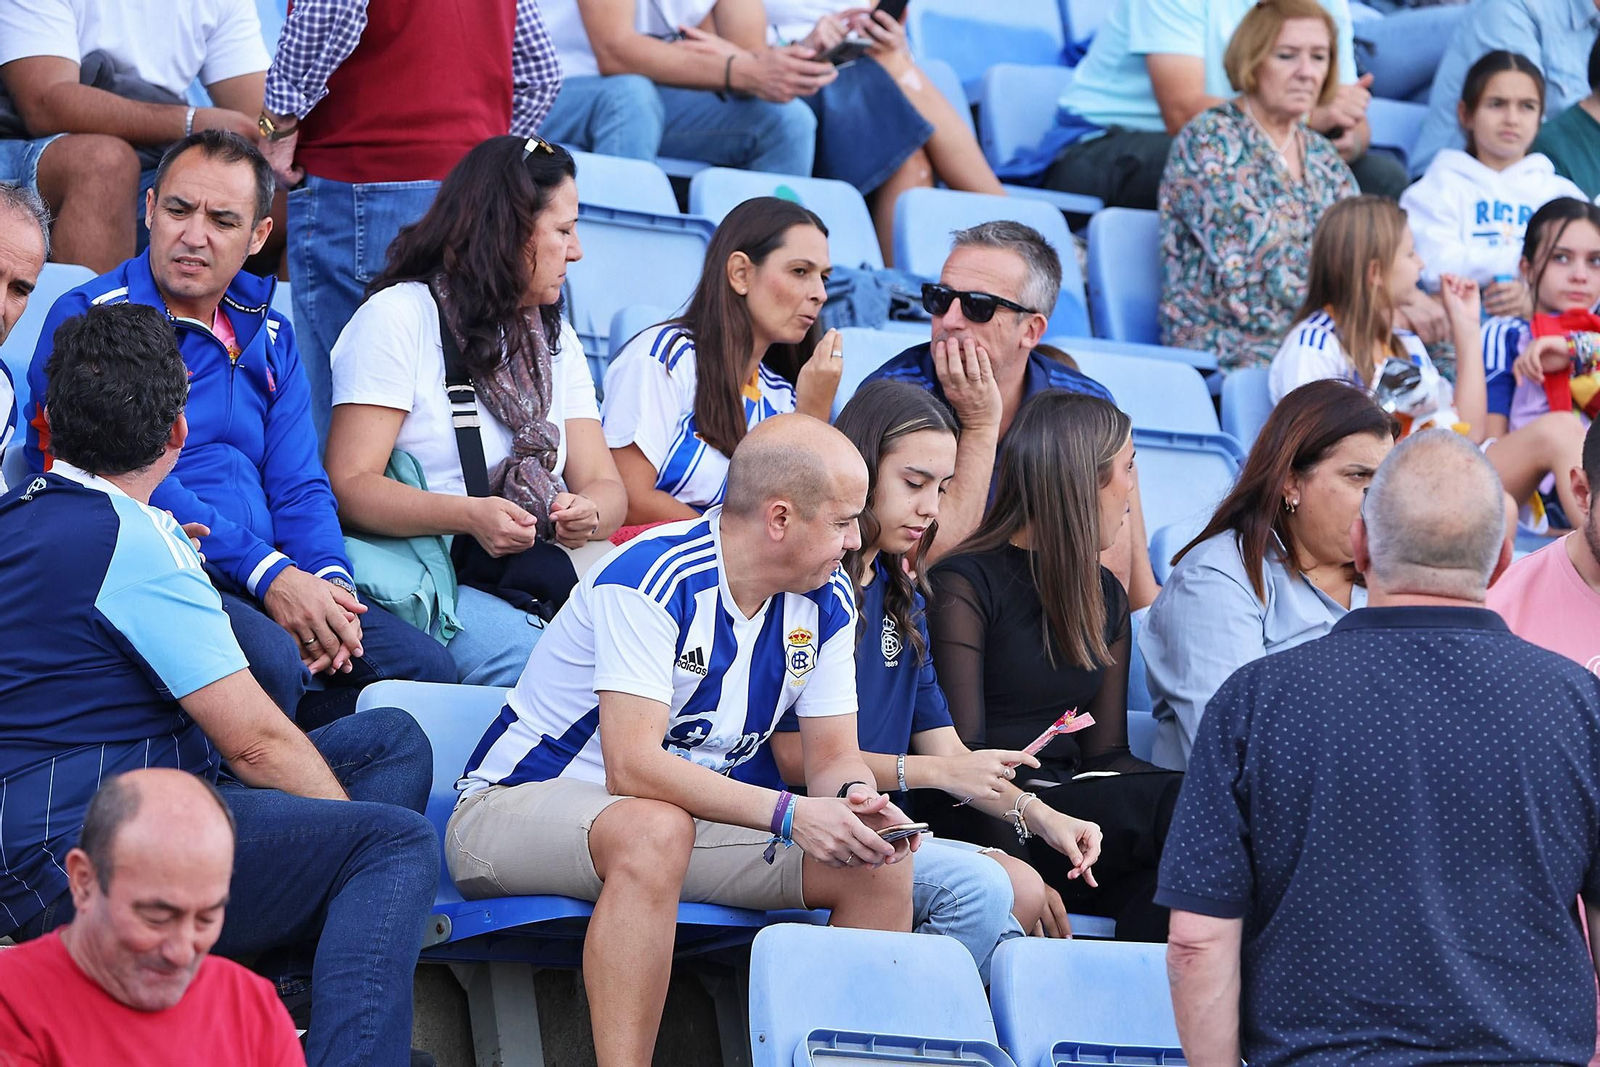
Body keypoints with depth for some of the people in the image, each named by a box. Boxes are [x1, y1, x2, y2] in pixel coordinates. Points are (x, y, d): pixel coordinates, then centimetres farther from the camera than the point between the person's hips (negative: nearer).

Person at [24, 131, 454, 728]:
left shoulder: (267, 337, 19)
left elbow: (298, 487, 15)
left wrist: (329, 582, -8)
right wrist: (266, 573, -20)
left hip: (275, 583, 6)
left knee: (424, 666, -14)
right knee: (269, 660, -35)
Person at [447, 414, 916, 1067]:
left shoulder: (826, 602, 0)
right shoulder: (652, 578, -24)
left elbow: (833, 756, 3)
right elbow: (632, 767, -32)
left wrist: (855, 798, -22)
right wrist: (787, 814, -38)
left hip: (690, 816, 7)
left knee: (880, 864, -11)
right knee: (656, 829, -41)